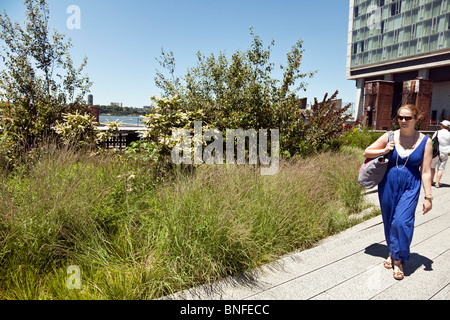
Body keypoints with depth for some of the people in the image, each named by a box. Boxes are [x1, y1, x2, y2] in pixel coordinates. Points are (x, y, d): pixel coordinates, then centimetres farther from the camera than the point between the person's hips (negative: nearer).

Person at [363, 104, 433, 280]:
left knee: (402, 221, -14)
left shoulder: (425, 141, -4)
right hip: (388, 185, 2)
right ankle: (392, 252, 33)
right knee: (389, 221, 10)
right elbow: (367, 152, 6)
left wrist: (428, 196, -4)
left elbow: (425, 171, -3)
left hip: (410, 187, -2)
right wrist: (384, 151, -10)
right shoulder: (389, 137, -1)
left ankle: (398, 260, 5)